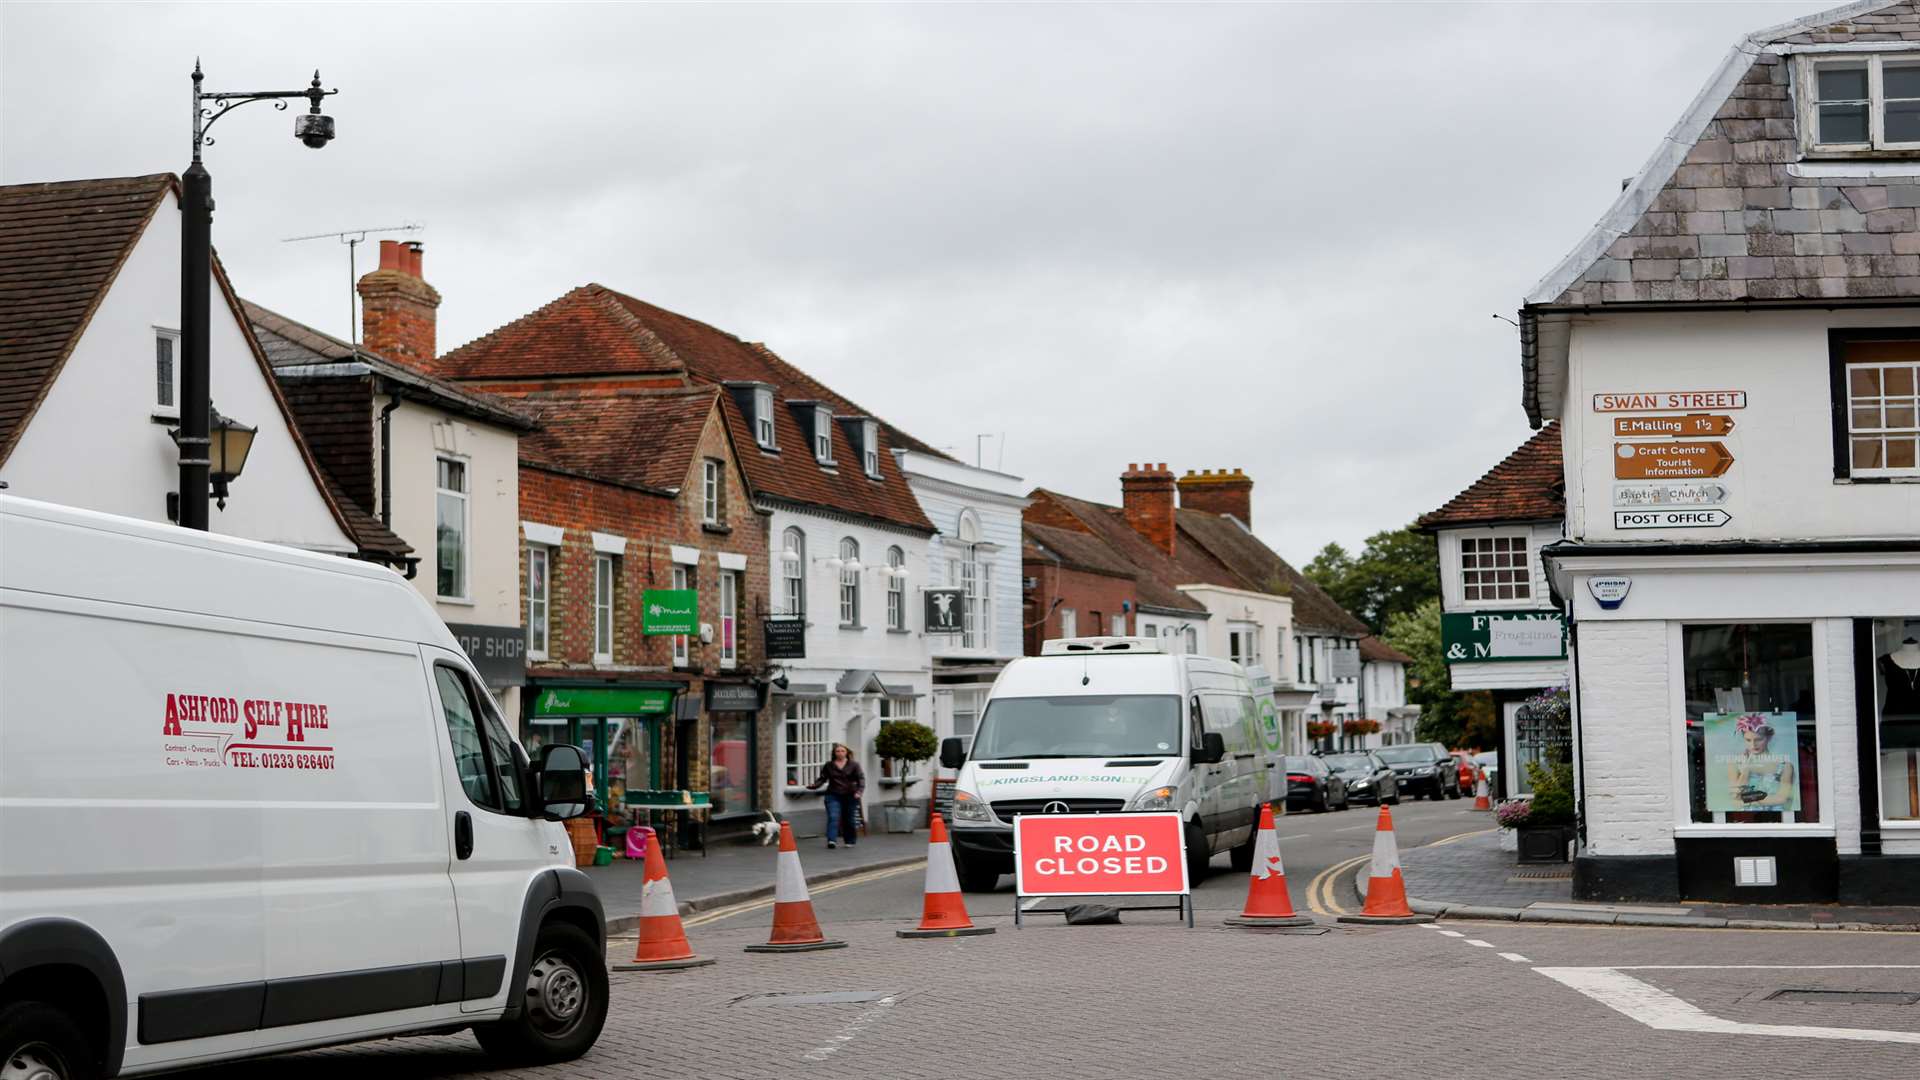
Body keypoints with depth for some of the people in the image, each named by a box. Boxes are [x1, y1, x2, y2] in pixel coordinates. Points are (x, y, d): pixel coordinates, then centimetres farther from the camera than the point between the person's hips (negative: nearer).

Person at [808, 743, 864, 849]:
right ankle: (831, 840, -24)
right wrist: (814, 785, -13)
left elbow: (860, 778, -2)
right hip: (833, 796, 0)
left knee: (848, 819, 7)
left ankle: (850, 841, 23)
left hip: (850, 796, 0)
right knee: (833, 817, -16)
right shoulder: (828, 766, 7)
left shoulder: (853, 765, 3)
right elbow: (822, 779, 7)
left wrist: (859, 791, -18)